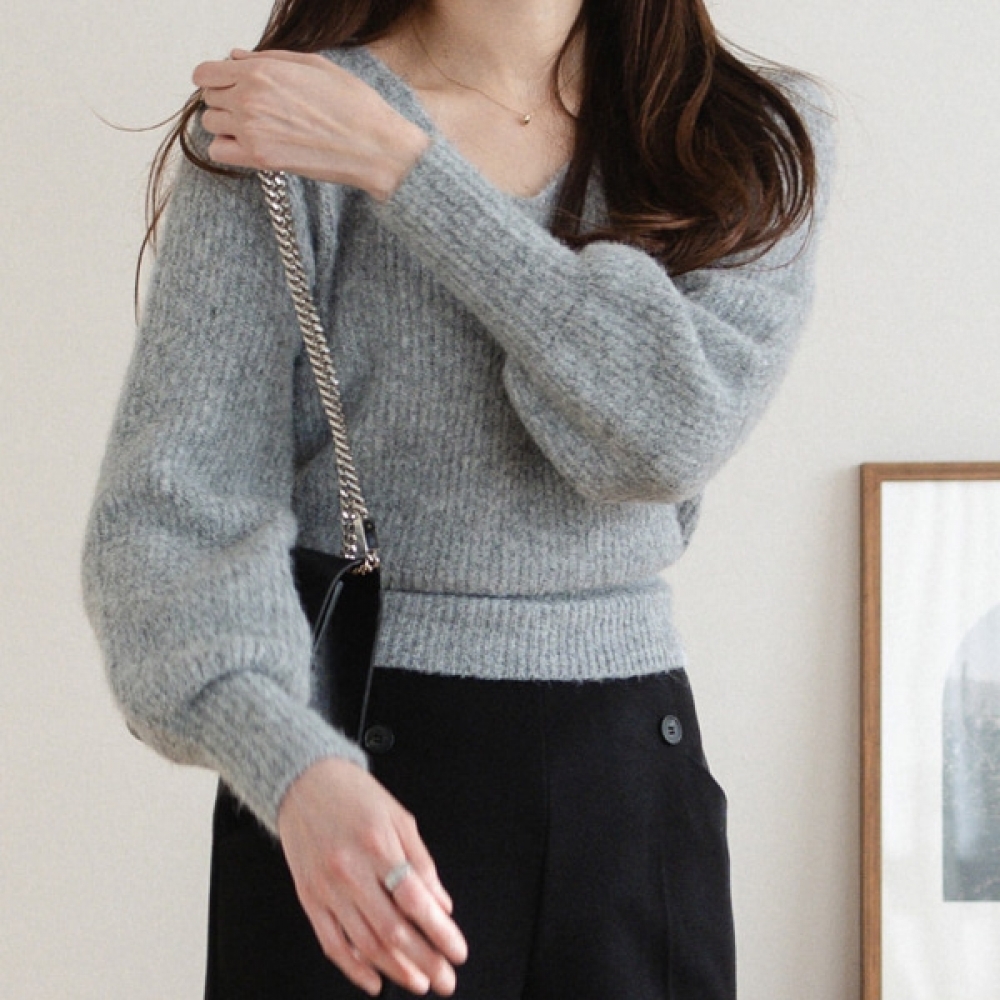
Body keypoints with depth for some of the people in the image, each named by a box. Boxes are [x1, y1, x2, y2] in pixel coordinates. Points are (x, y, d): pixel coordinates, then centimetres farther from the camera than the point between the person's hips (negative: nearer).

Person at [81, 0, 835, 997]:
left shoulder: (760, 138, 1)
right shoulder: (267, 131, -6)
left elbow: (671, 428, -16)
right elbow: (169, 510, -14)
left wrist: (400, 166, -16)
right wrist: (299, 774, -32)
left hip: (633, 775, 3)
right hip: (355, 763, -2)